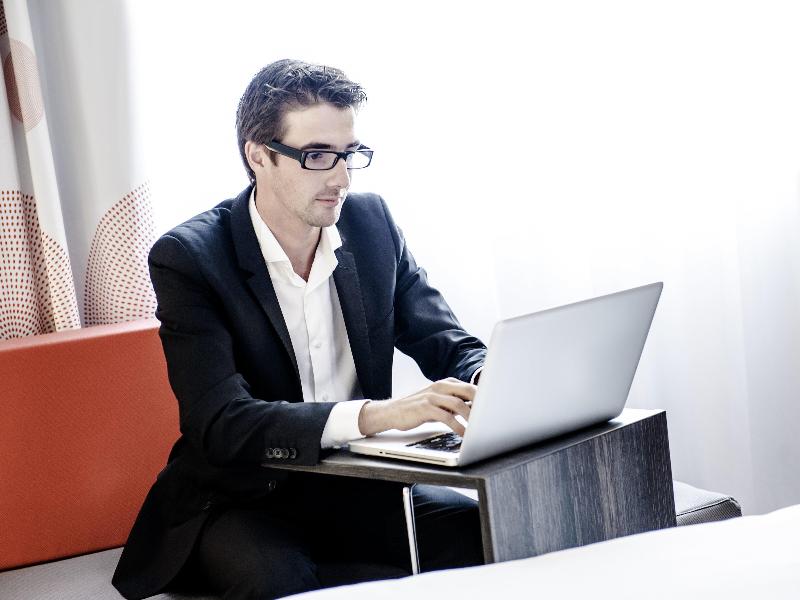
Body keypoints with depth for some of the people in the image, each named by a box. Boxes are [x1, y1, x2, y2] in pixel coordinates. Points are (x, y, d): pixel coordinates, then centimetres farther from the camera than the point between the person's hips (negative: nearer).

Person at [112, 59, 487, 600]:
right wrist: (377, 414, -38)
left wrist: (486, 383, -20)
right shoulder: (187, 258, -14)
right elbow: (222, 424, -24)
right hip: (242, 500, -3)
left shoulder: (372, 221, 2)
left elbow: (451, 347, 7)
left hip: (359, 489, 3)